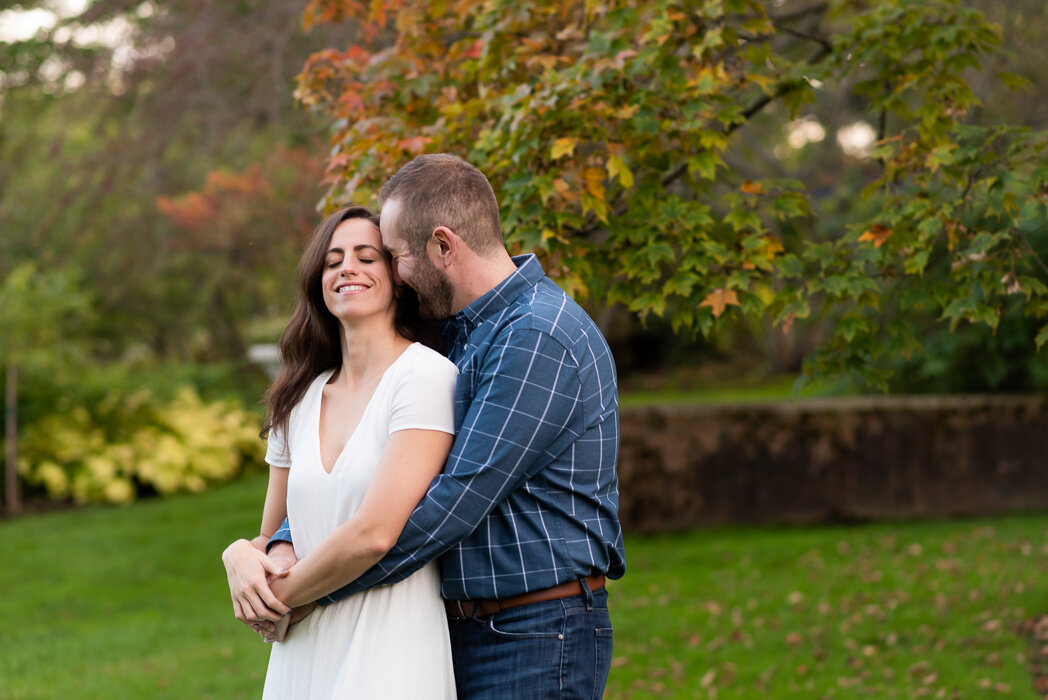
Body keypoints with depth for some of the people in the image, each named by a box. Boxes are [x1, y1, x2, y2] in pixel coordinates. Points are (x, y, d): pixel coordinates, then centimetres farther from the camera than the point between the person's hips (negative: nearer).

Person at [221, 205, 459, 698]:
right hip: (301, 655, 6)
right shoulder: (298, 401, 11)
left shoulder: (426, 376, -10)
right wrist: (241, 554, -7)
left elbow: (375, 533, -17)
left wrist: (281, 598, -4)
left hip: (389, 659, -6)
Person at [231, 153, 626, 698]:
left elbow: (455, 501, -23)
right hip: (461, 631, 8)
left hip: (535, 645, -8)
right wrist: (283, 547, -5)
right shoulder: (460, 335, 12)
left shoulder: (538, 340, -19)